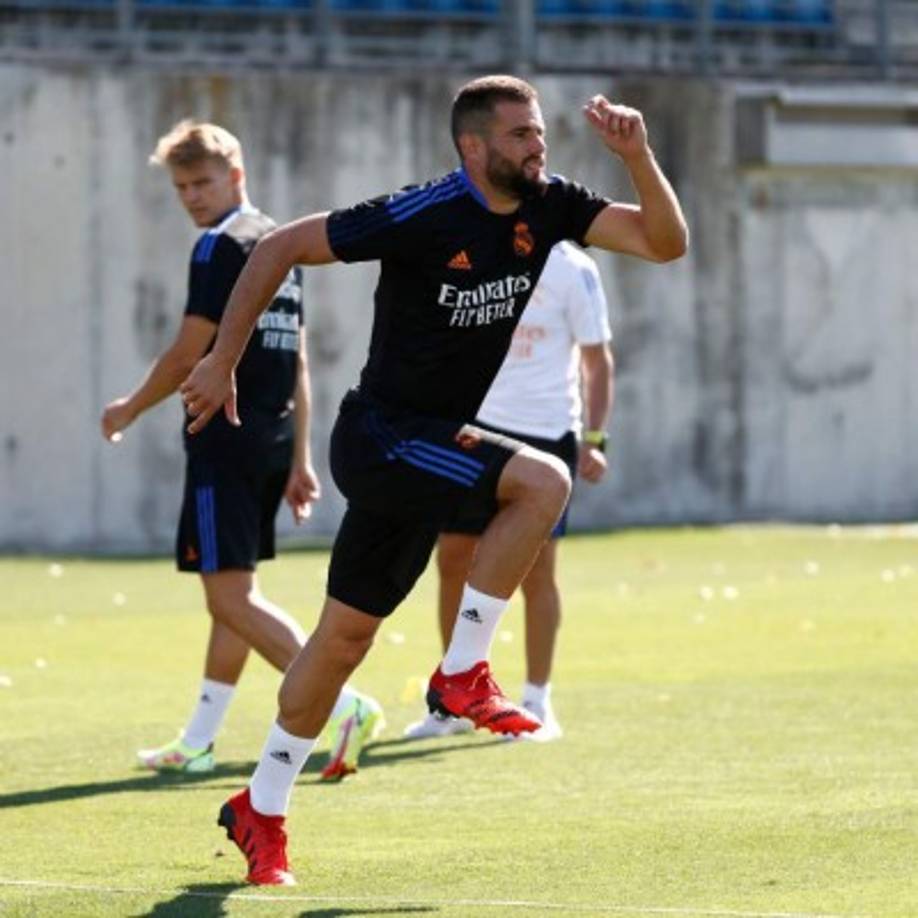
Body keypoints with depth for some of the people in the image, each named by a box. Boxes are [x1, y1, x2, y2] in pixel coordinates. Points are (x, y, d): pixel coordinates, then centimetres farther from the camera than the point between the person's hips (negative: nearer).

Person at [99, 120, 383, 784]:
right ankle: (198, 742, 21)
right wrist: (300, 460, 20)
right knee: (234, 593, 14)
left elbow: (188, 355, -13)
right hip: (274, 441, 10)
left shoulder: (221, 248, -11)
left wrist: (129, 410, 3)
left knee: (231, 597, -11)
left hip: (226, 443, -10)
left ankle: (345, 705, -23)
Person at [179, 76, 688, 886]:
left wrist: (638, 157, -19)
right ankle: (463, 673, -12)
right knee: (542, 480, -25)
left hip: (429, 446, 7)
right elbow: (281, 248, -13)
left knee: (347, 633, 13)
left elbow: (665, 241, -2)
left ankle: (261, 809, 24)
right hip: (380, 434, -7)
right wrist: (222, 363, -10)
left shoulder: (546, 207, 0)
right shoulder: (424, 216, -19)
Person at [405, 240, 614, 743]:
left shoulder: (571, 269, -3)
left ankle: (537, 704, 7)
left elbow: (597, 360, -1)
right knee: (452, 559, 3)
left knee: (535, 568, -2)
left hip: (546, 432, -4)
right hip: (475, 425, 4)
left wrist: (593, 440, -9)